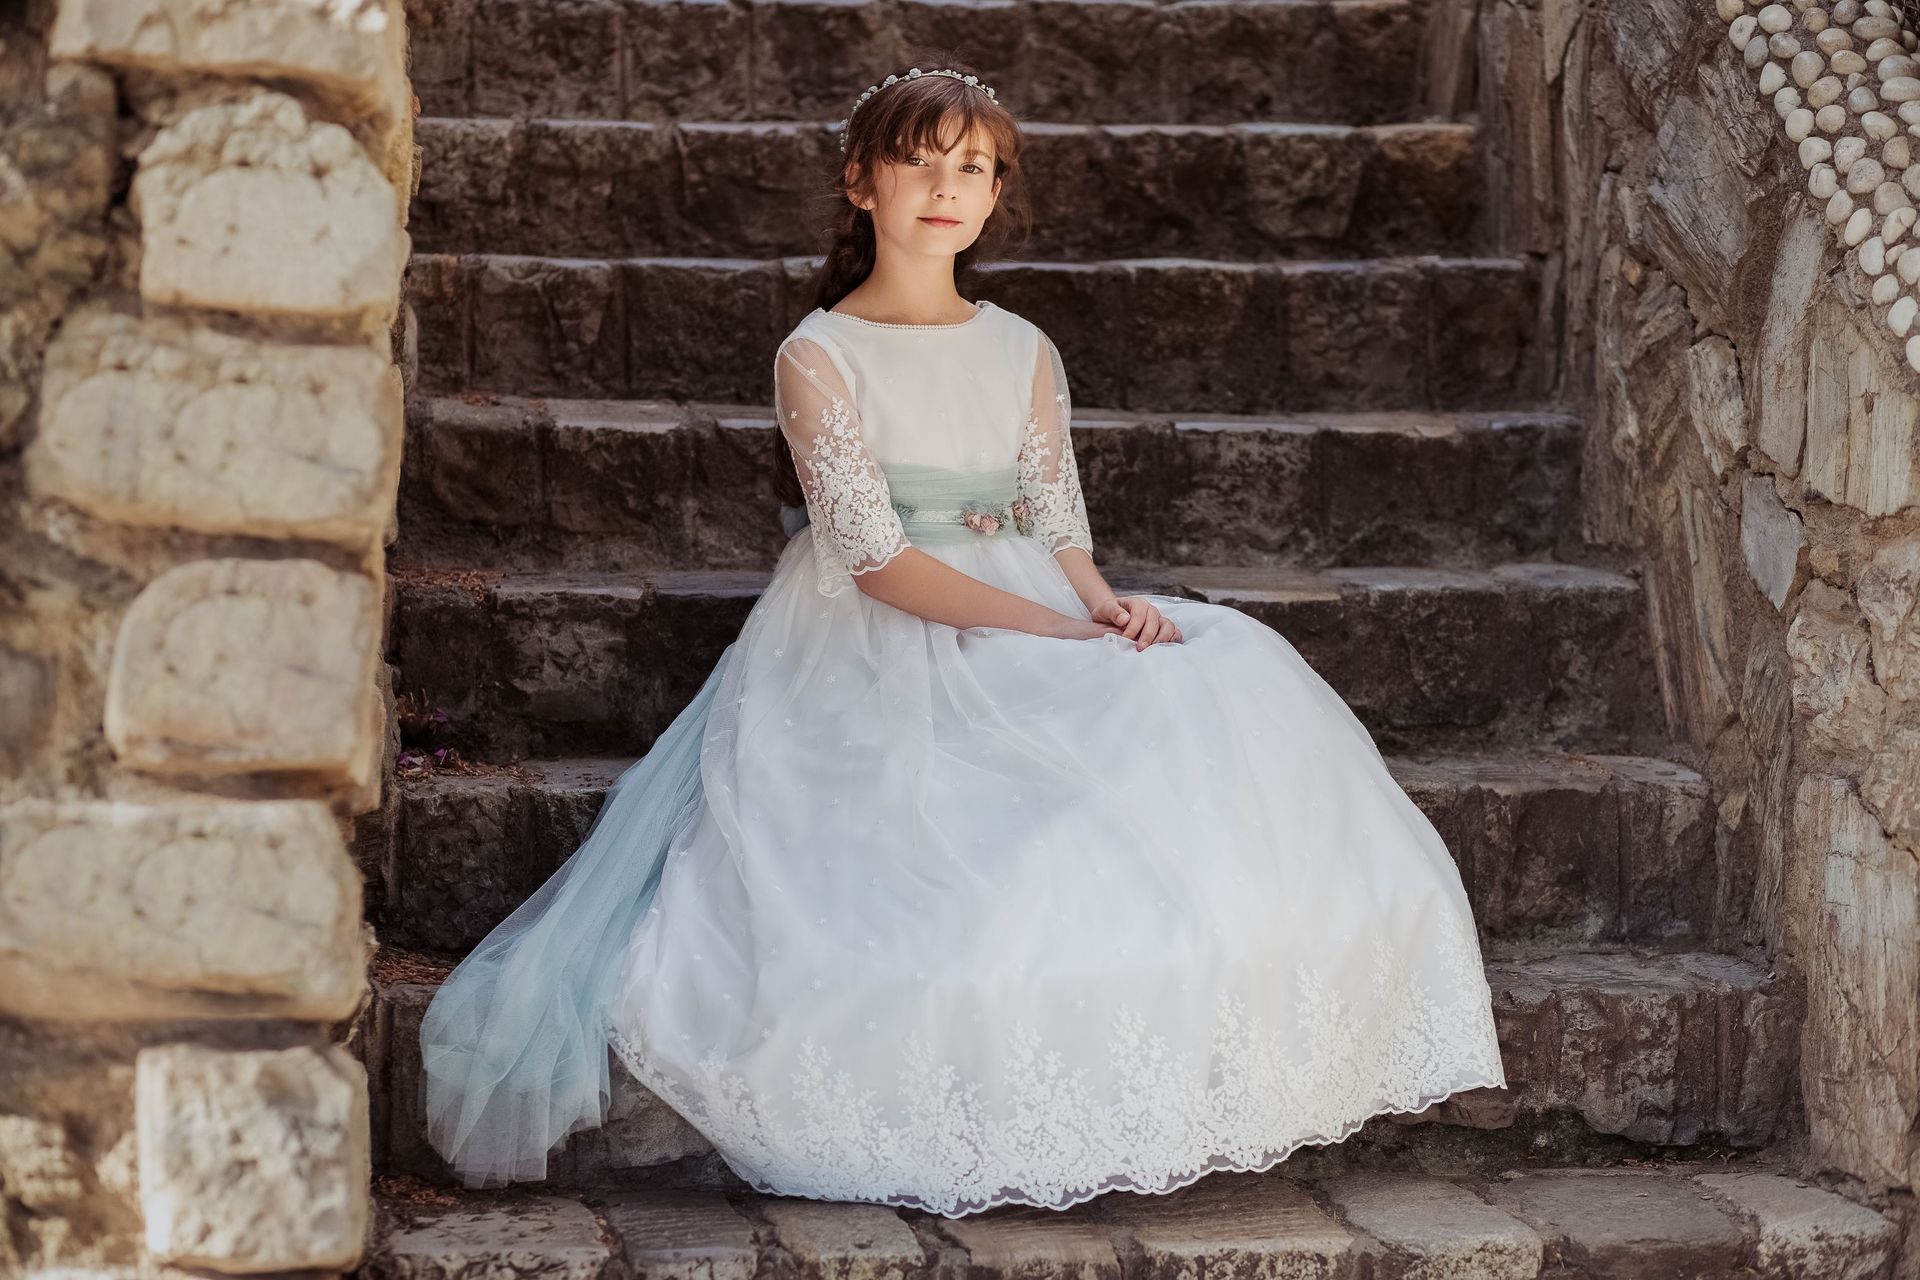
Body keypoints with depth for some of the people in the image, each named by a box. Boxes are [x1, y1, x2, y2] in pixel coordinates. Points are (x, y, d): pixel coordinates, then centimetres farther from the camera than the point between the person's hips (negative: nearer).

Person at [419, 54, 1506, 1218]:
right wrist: (1052, 629, -19)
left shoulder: (1024, 354, 16)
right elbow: (876, 556, -10)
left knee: (1228, 687, -22)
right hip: (873, 657, -5)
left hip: (1026, 632, 5)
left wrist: (1106, 602, -12)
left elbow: (1057, 528, 13)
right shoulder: (818, 358, -2)